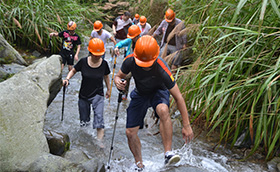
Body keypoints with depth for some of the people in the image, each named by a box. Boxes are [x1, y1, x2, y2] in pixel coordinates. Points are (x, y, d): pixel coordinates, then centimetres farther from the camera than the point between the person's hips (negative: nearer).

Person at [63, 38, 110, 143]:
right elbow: (73, 70, 5)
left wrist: (108, 89, 18)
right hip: (84, 96, 1)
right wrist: (67, 79, -12)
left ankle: (100, 141, -15)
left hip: (98, 95, -1)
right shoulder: (83, 62, -12)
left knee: (99, 116, -20)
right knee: (84, 121, 12)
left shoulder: (104, 64, -8)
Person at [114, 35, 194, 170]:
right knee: (130, 132, -1)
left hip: (158, 91, -3)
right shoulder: (130, 61, -26)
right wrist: (118, 82, -33)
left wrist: (186, 125, -29)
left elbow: (178, 97, -30)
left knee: (163, 110, -40)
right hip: (140, 93, 4)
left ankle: (168, 153, -33)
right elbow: (119, 76, -5)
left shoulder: (162, 69, -36)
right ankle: (139, 165, 23)